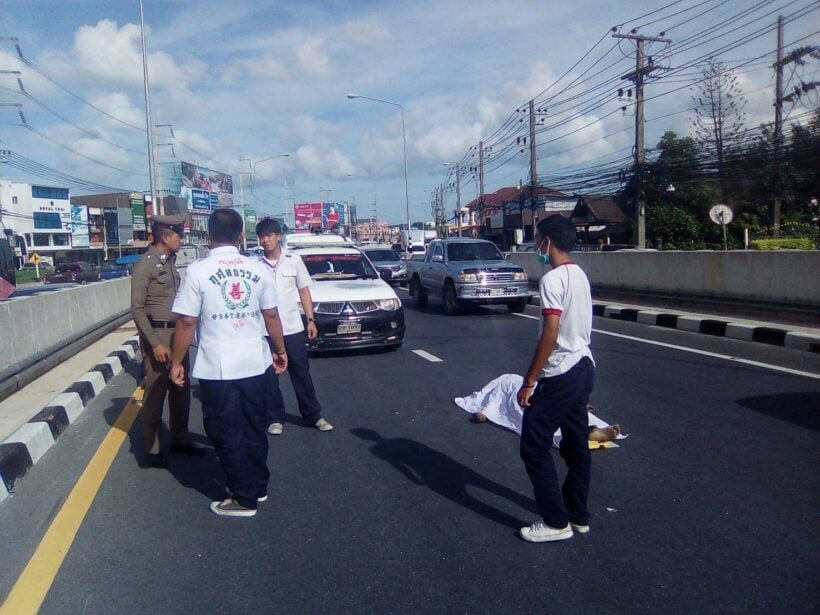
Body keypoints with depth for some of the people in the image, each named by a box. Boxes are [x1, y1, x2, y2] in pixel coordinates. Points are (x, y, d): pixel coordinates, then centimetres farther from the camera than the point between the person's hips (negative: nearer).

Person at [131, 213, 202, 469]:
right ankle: (151, 451, 10)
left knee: (181, 391, 15)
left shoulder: (170, 262, 11)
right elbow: (137, 308, -16)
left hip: (177, 334, 8)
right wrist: (155, 343, -20)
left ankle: (180, 440, 29)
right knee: (155, 394, -1)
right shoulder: (145, 264, -12)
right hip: (157, 335, -8)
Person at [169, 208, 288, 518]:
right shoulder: (257, 269, 0)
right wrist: (280, 350, 17)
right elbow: (271, 315, 4)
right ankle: (258, 486, 30)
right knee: (254, 428, 17)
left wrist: (176, 363, 0)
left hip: (217, 367, -4)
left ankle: (243, 498, 15)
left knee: (227, 434, 8)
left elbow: (186, 322, -11)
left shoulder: (198, 271, -10)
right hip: (254, 362, 4)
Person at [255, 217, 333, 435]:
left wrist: (310, 320, 1)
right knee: (270, 377, 7)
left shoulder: (294, 259, 0)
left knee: (301, 374, 9)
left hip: (293, 328, 1)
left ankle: (313, 415, 20)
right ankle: (276, 418, 21)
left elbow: (304, 290, 6)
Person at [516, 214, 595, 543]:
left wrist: (529, 382, -17)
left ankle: (556, 522, 7)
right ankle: (578, 515, 27)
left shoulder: (552, 279, -18)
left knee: (534, 446, 0)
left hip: (560, 374, -10)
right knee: (576, 444, 16)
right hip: (583, 368, 10)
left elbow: (550, 335, -22)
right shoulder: (579, 275, 11)